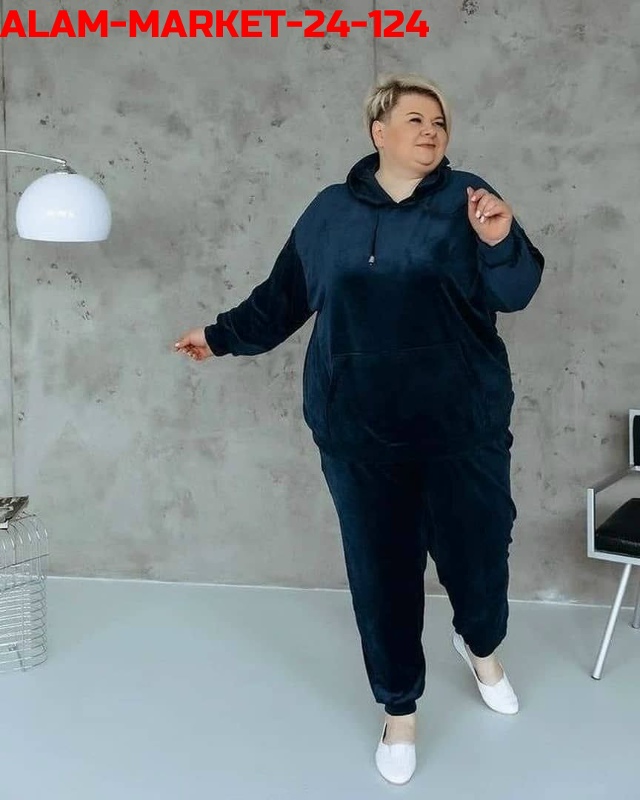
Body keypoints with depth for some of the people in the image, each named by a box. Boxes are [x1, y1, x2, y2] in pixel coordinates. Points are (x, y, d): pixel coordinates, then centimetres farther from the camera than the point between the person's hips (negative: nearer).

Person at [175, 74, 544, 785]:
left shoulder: (465, 198, 0)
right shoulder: (330, 210, 6)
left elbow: (514, 292, -9)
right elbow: (283, 294, 17)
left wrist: (501, 242, -28)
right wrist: (223, 335, 23)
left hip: (462, 422, -1)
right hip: (360, 430, 1)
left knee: (477, 553, 8)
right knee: (381, 568, 8)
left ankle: (480, 645, 45)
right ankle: (399, 708, 30)